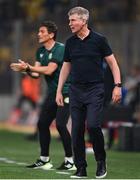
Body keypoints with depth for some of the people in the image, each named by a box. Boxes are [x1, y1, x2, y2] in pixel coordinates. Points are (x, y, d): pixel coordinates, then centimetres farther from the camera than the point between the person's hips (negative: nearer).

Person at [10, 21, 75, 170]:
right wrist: (26, 70, -15)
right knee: (42, 124, 6)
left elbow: (49, 70, -24)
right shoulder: (41, 51, 10)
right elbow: (36, 73, 6)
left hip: (65, 92, -8)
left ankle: (70, 161, -6)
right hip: (52, 93, 9)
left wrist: (28, 67, -22)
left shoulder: (60, 49, -16)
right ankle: (44, 160, 17)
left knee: (60, 124, -16)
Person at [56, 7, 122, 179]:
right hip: (76, 90, 4)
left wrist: (117, 85, -10)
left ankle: (101, 161, 4)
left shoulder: (99, 40, -5)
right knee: (77, 130, 1)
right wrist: (59, 91, 11)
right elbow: (66, 67, 16)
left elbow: (112, 63, -1)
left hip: (95, 90, -4)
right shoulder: (70, 42, 7)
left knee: (93, 125, -17)